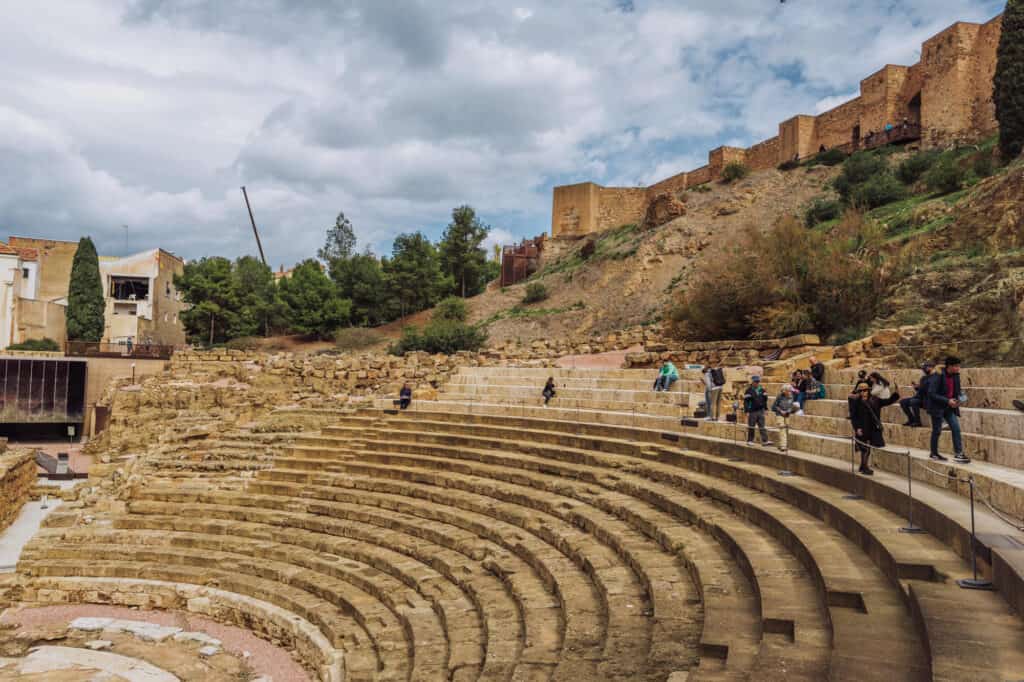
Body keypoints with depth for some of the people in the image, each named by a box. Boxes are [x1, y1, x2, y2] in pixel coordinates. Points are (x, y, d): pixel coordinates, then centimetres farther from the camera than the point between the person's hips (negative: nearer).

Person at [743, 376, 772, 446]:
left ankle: (765, 441, -1)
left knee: (762, 427, 1)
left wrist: (765, 408, 13)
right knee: (751, 427, 5)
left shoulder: (762, 390, 9)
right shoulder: (749, 391, -5)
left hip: (761, 411, 4)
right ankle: (749, 441, 13)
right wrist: (747, 411, -13)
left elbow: (765, 400, 17)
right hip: (752, 411, -4)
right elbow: (745, 402, -8)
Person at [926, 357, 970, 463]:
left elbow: (957, 390, 15)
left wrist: (959, 398, -7)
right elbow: (931, 394, -23)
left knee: (956, 428, -3)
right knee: (937, 431, 4)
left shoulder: (955, 376, 0)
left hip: (949, 407, 6)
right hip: (937, 407, -6)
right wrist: (947, 401, -26)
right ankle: (934, 454, 18)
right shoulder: (938, 376, -21)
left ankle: (958, 454, 2)